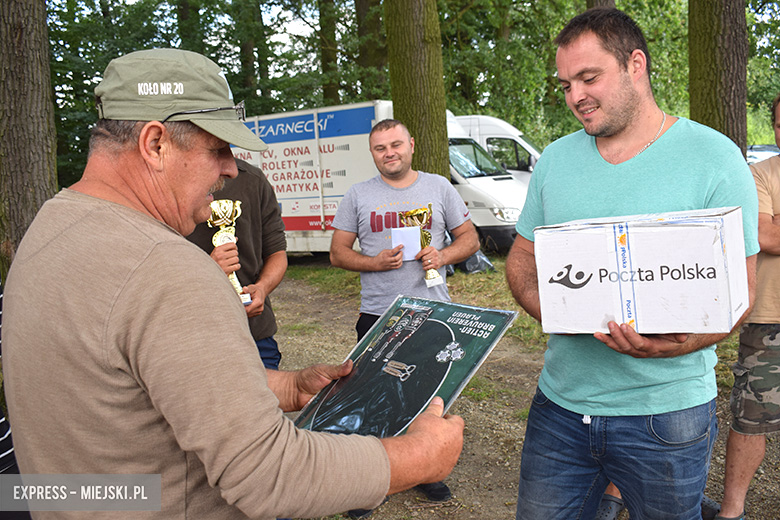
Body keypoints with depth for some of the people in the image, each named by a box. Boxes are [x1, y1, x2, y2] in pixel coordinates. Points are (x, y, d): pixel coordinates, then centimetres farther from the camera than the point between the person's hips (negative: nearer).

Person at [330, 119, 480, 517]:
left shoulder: (439, 187, 7)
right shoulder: (358, 195, 5)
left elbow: (469, 239, 10)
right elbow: (338, 253, 5)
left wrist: (443, 255, -11)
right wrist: (376, 263, -13)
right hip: (377, 315, -1)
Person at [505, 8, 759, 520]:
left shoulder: (714, 157, -6)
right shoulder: (555, 160, 5)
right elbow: (523, 257, 10)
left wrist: (677, 343, -26)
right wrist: (545, 305, -11)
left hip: (666, 411, -3)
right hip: (561, 401, 3)